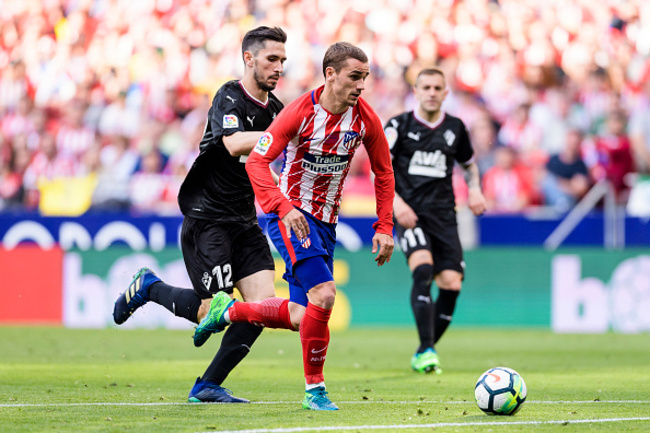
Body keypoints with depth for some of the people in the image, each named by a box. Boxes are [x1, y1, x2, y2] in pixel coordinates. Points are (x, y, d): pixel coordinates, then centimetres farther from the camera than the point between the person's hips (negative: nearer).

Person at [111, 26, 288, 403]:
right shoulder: (230, 98, -13)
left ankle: (208, 386, 3)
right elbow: (234, 144, -32)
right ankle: (149, 287, 16)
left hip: (245, 222, 7)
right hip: (207, 219, -7)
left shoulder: (274, 108, 9)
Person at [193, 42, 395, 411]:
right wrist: (283, 207, -36)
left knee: (301, 317, 8)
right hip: (291, 214, -6)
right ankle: (315, 388, -9)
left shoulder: (365, 118, -5)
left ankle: (228, 312, 32)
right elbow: (257, 161, -21)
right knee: (324, 295, -23)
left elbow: (383, 173, 8)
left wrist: (385, 228, 1)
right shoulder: (301, 112, -18)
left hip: (326, 222, 6)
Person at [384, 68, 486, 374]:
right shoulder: (399, 125, 2)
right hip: (409, 212, -3)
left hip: (443, 214, 4)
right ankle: (426, 349, -26)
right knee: (423, 269, -27)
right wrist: (396, 202, -15)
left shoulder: (455, 128, 11)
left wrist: (474, 190, 7)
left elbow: (469, 164, 27)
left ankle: (424, 354, 10)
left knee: (452, 284, -7)